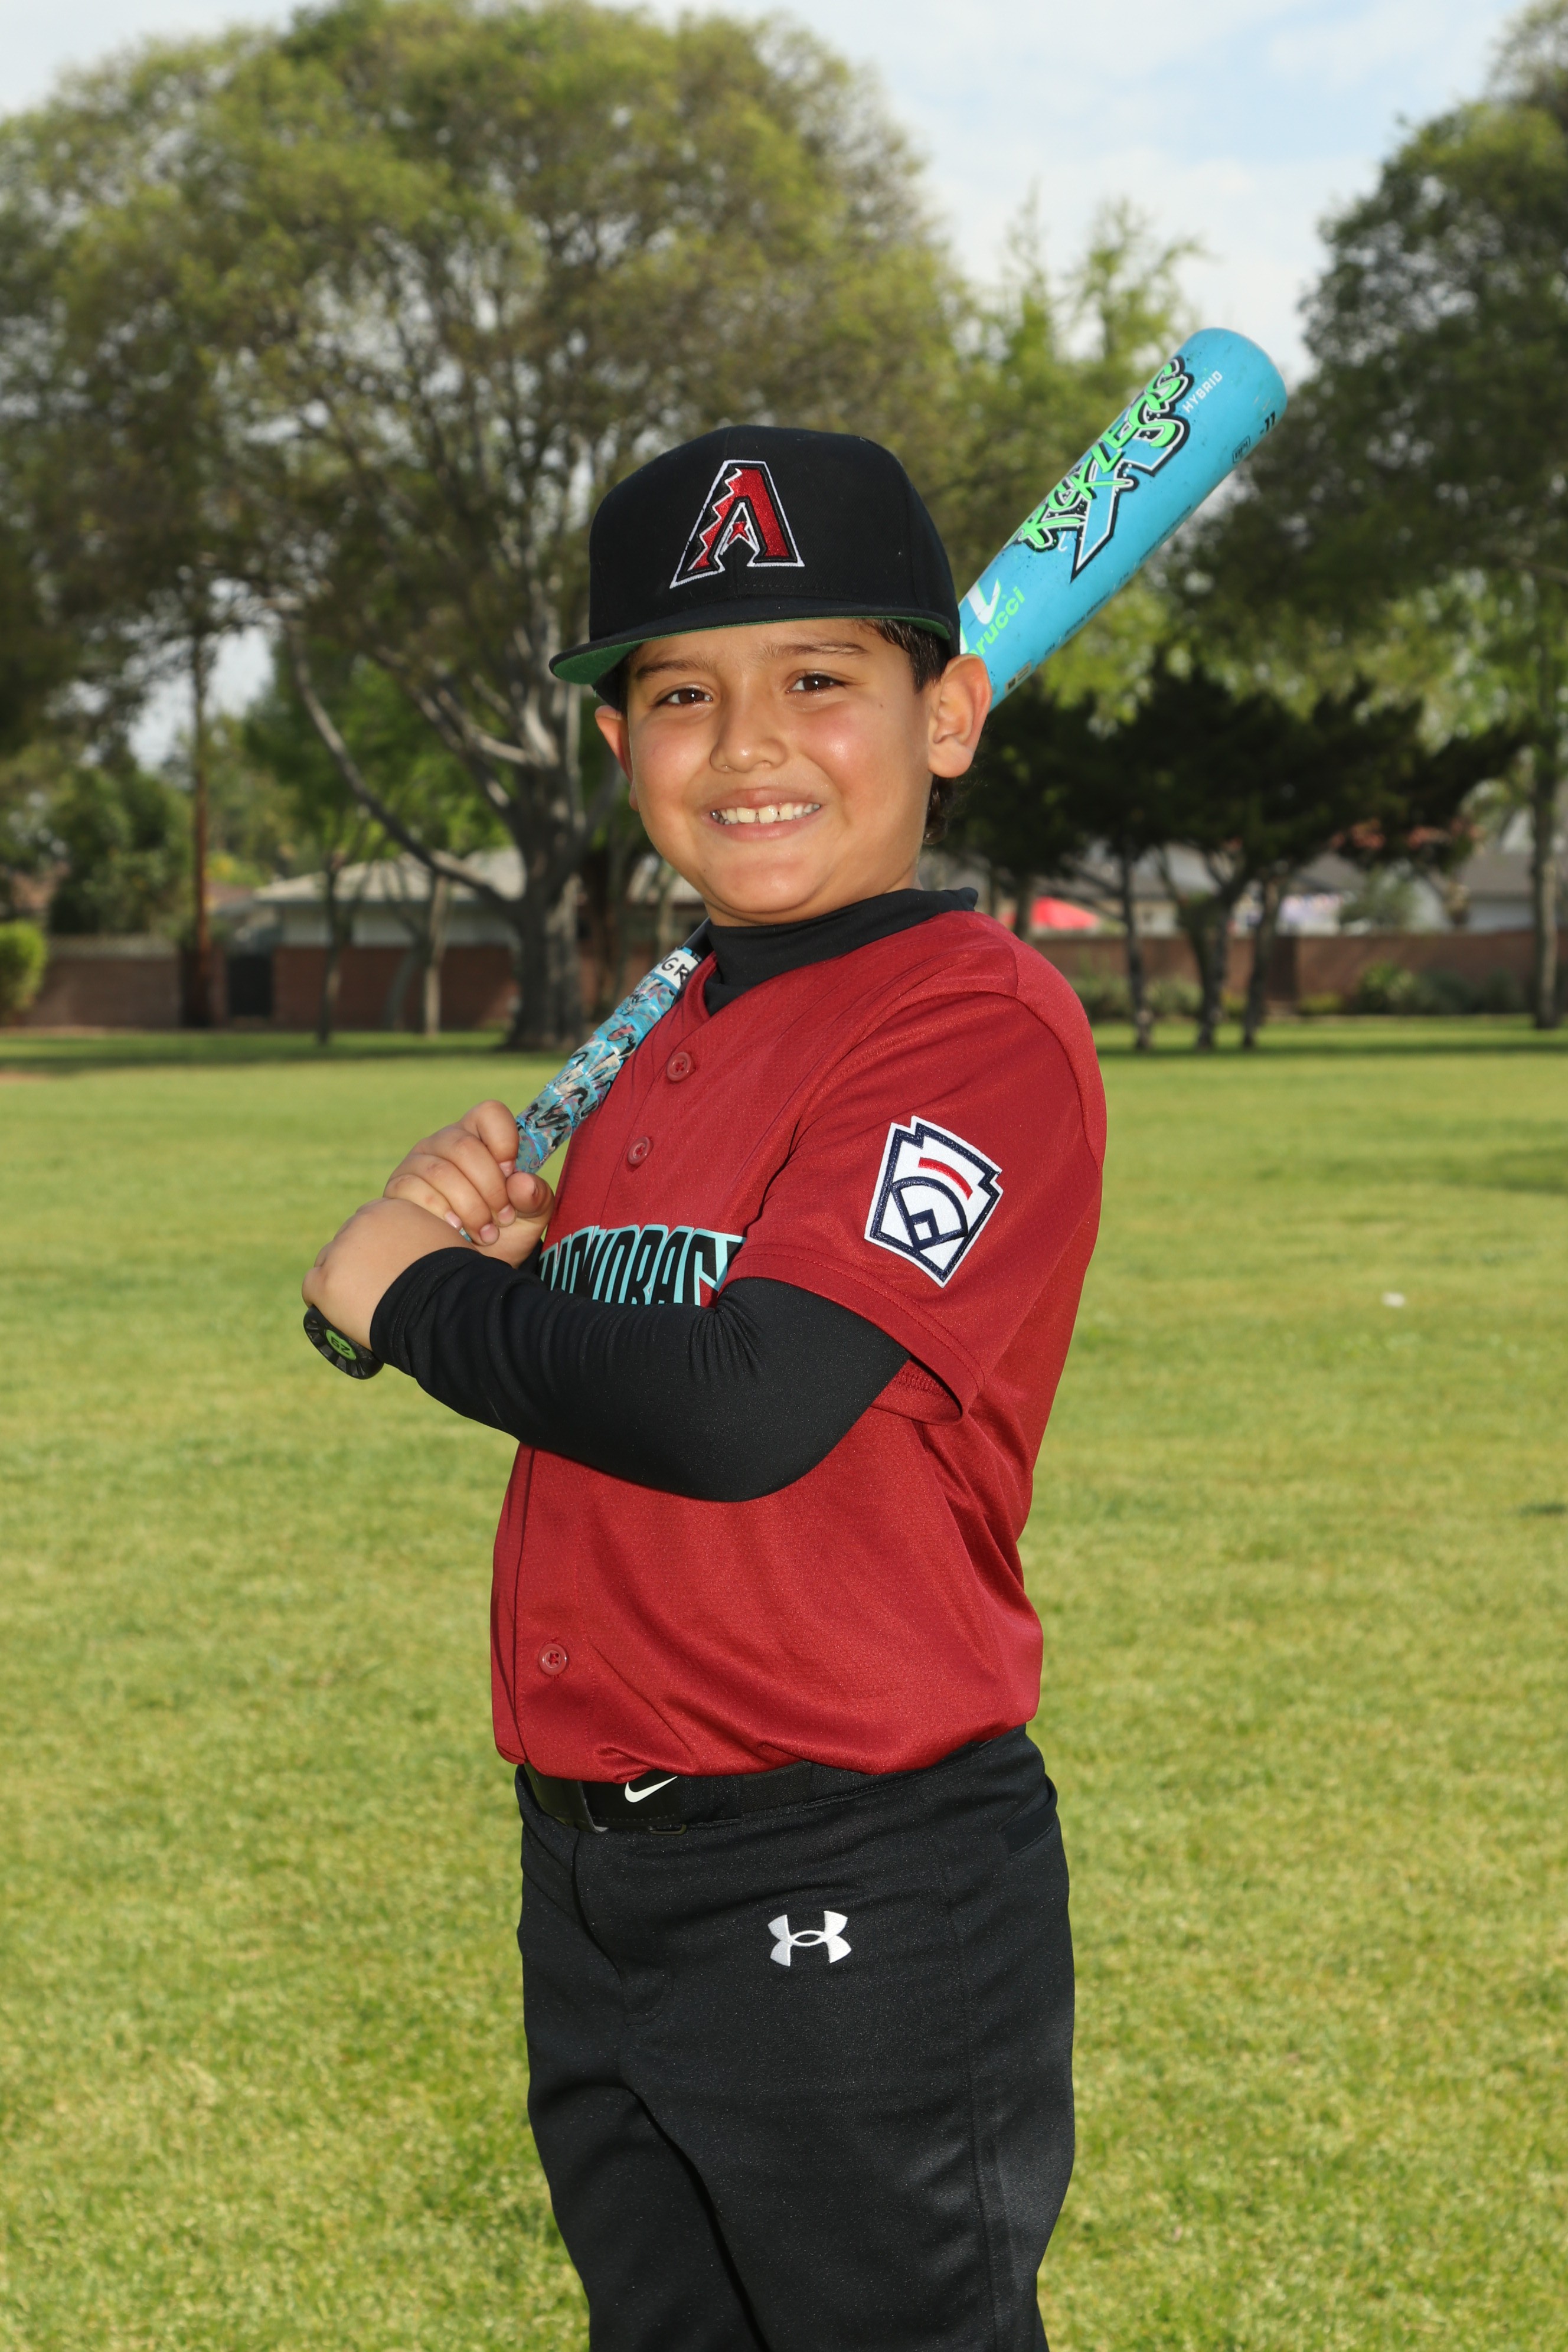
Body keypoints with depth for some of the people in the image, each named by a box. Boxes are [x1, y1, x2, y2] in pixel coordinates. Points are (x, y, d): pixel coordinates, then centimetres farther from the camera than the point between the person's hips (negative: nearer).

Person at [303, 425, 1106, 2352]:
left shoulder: (984, 1020, -15)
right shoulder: (663, 1048, 13)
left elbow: (749, 1406, -26)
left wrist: (413, 1296, -11)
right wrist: (485, 1218, -2)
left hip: (860, 1902, -8)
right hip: (593, 1886, 9)